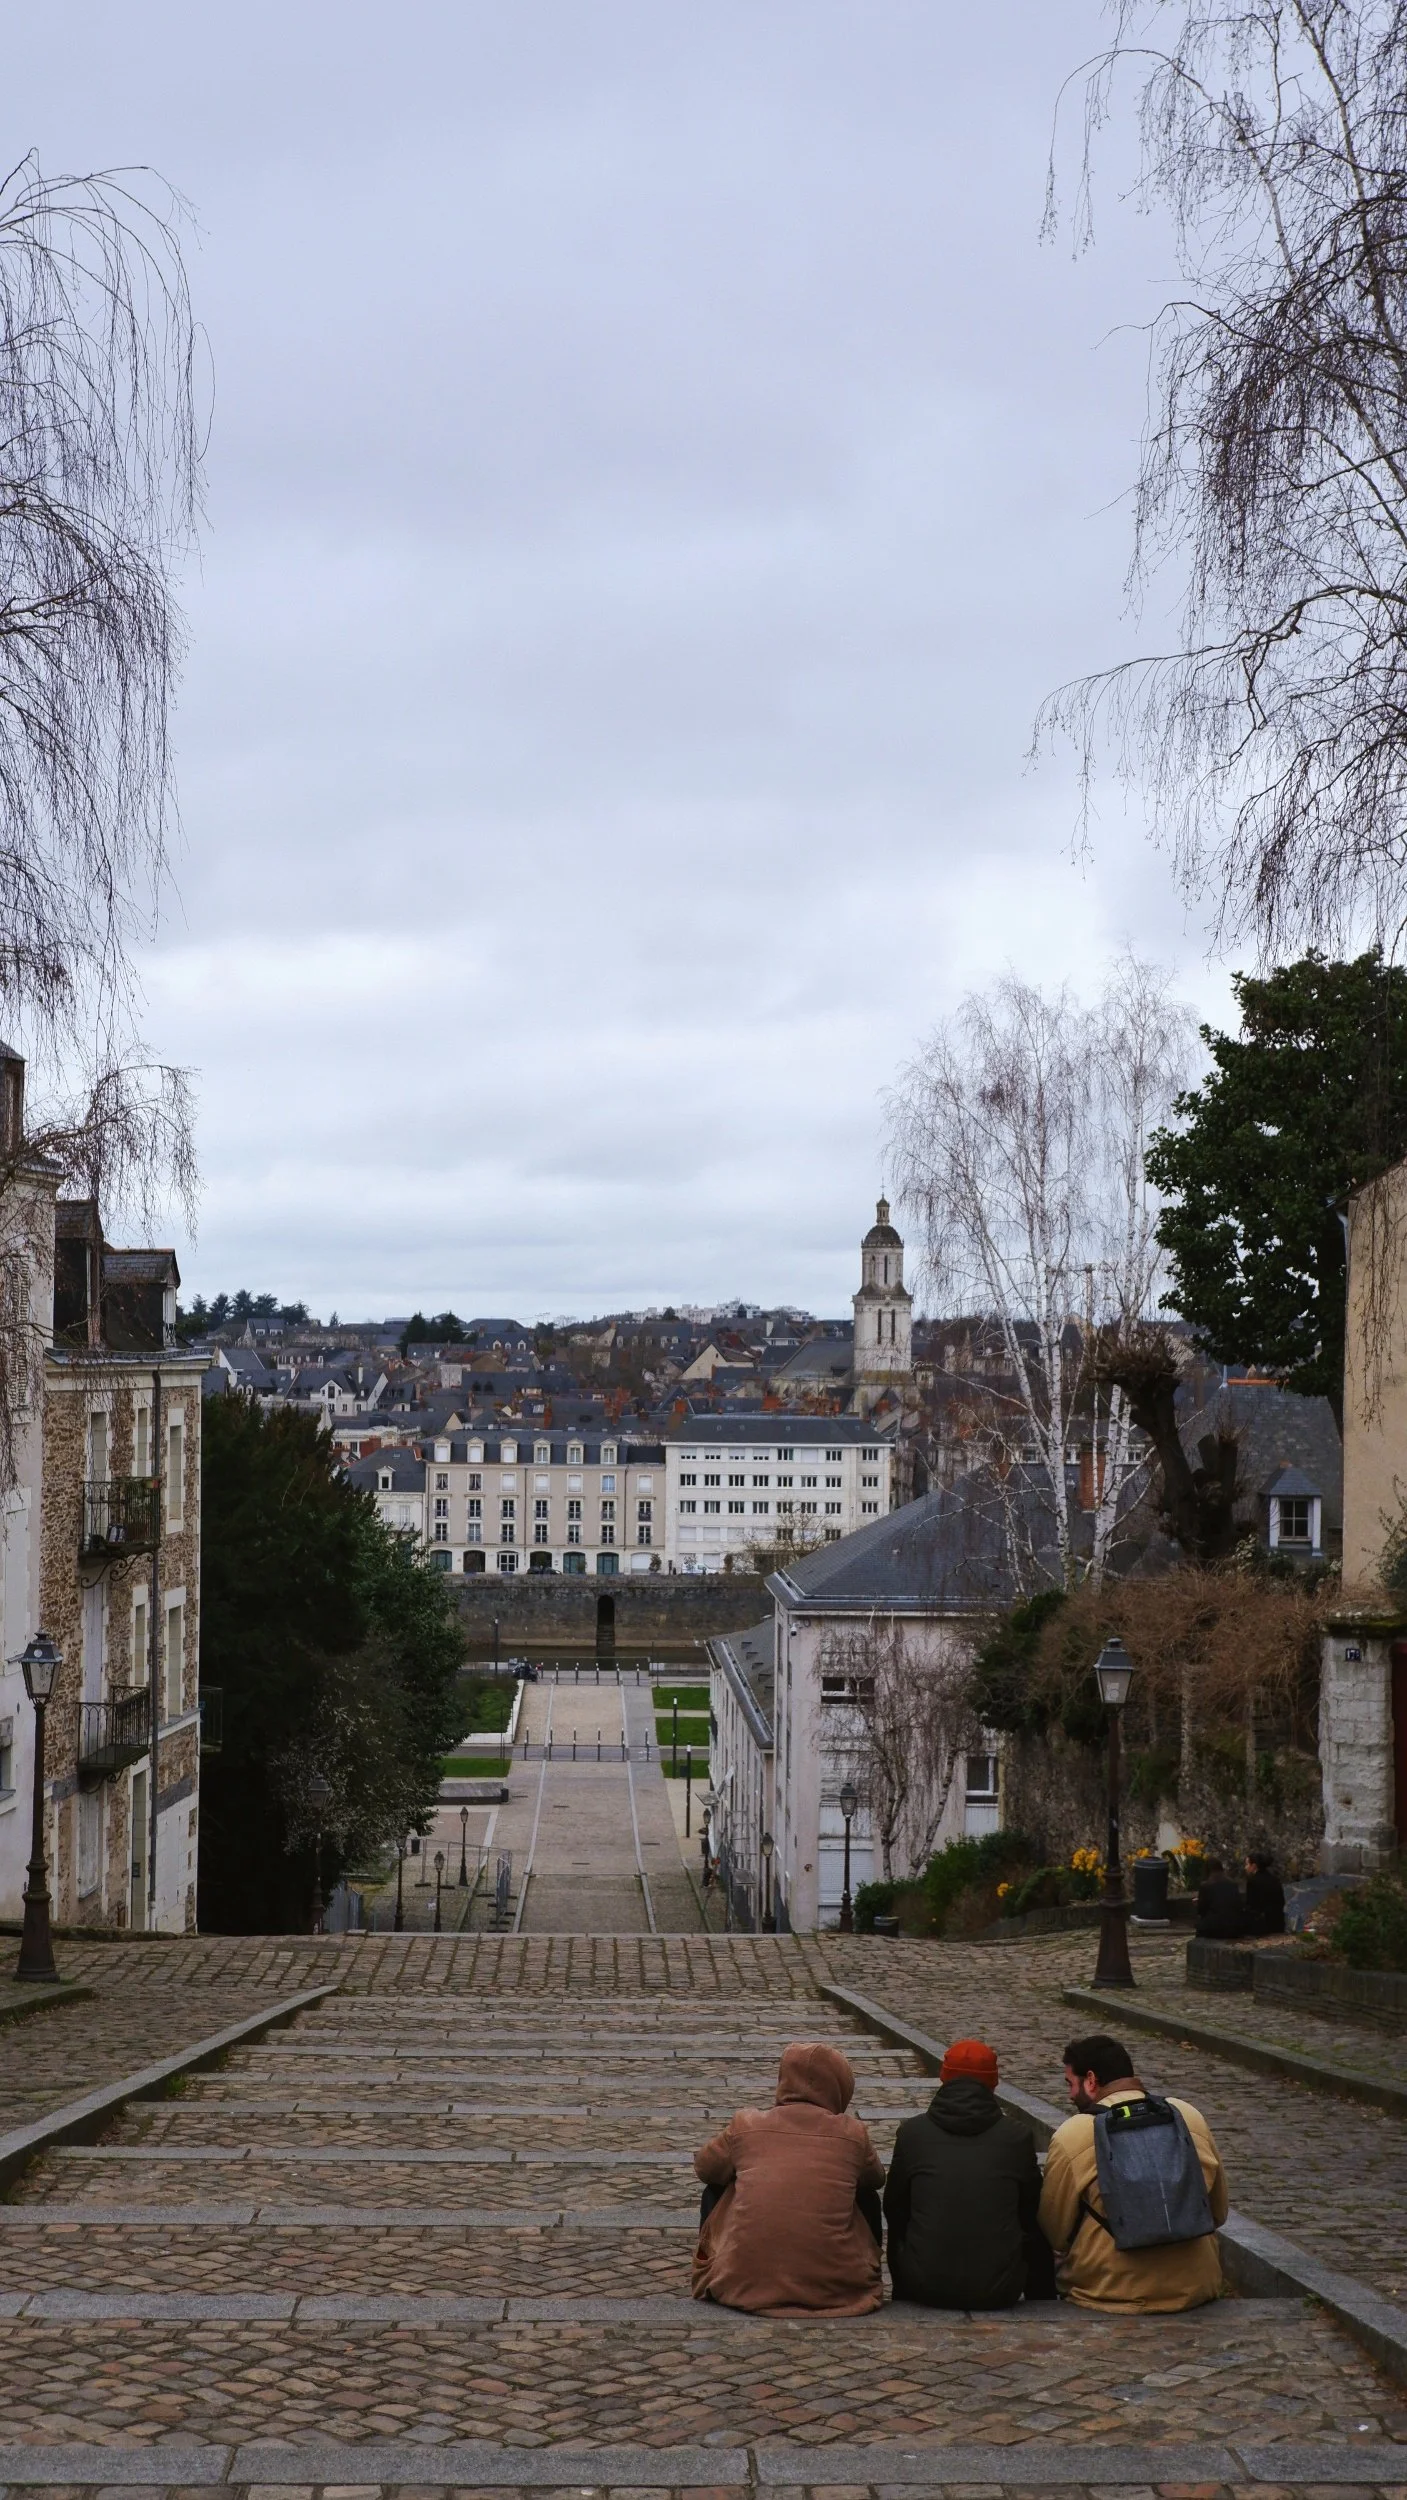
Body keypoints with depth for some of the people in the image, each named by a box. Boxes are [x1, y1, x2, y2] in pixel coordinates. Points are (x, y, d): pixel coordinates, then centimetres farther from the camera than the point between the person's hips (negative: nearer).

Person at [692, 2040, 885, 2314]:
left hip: (744, 2284, 0)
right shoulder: (853, 2134, 2)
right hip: (834, 2289, 0)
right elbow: (876, 2178, 22)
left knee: (715, 2190, 27)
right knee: (867, 2198, 27)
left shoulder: (746, 2124, 2)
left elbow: (705, 2168, 20)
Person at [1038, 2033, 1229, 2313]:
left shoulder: (1072, 2136, -8)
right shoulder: (1189, 2116, 4)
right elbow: (1219, 2211, 14)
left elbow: (1055, 2232, 1)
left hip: (1112, 2296, -4)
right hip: (1195, 2289, 4)